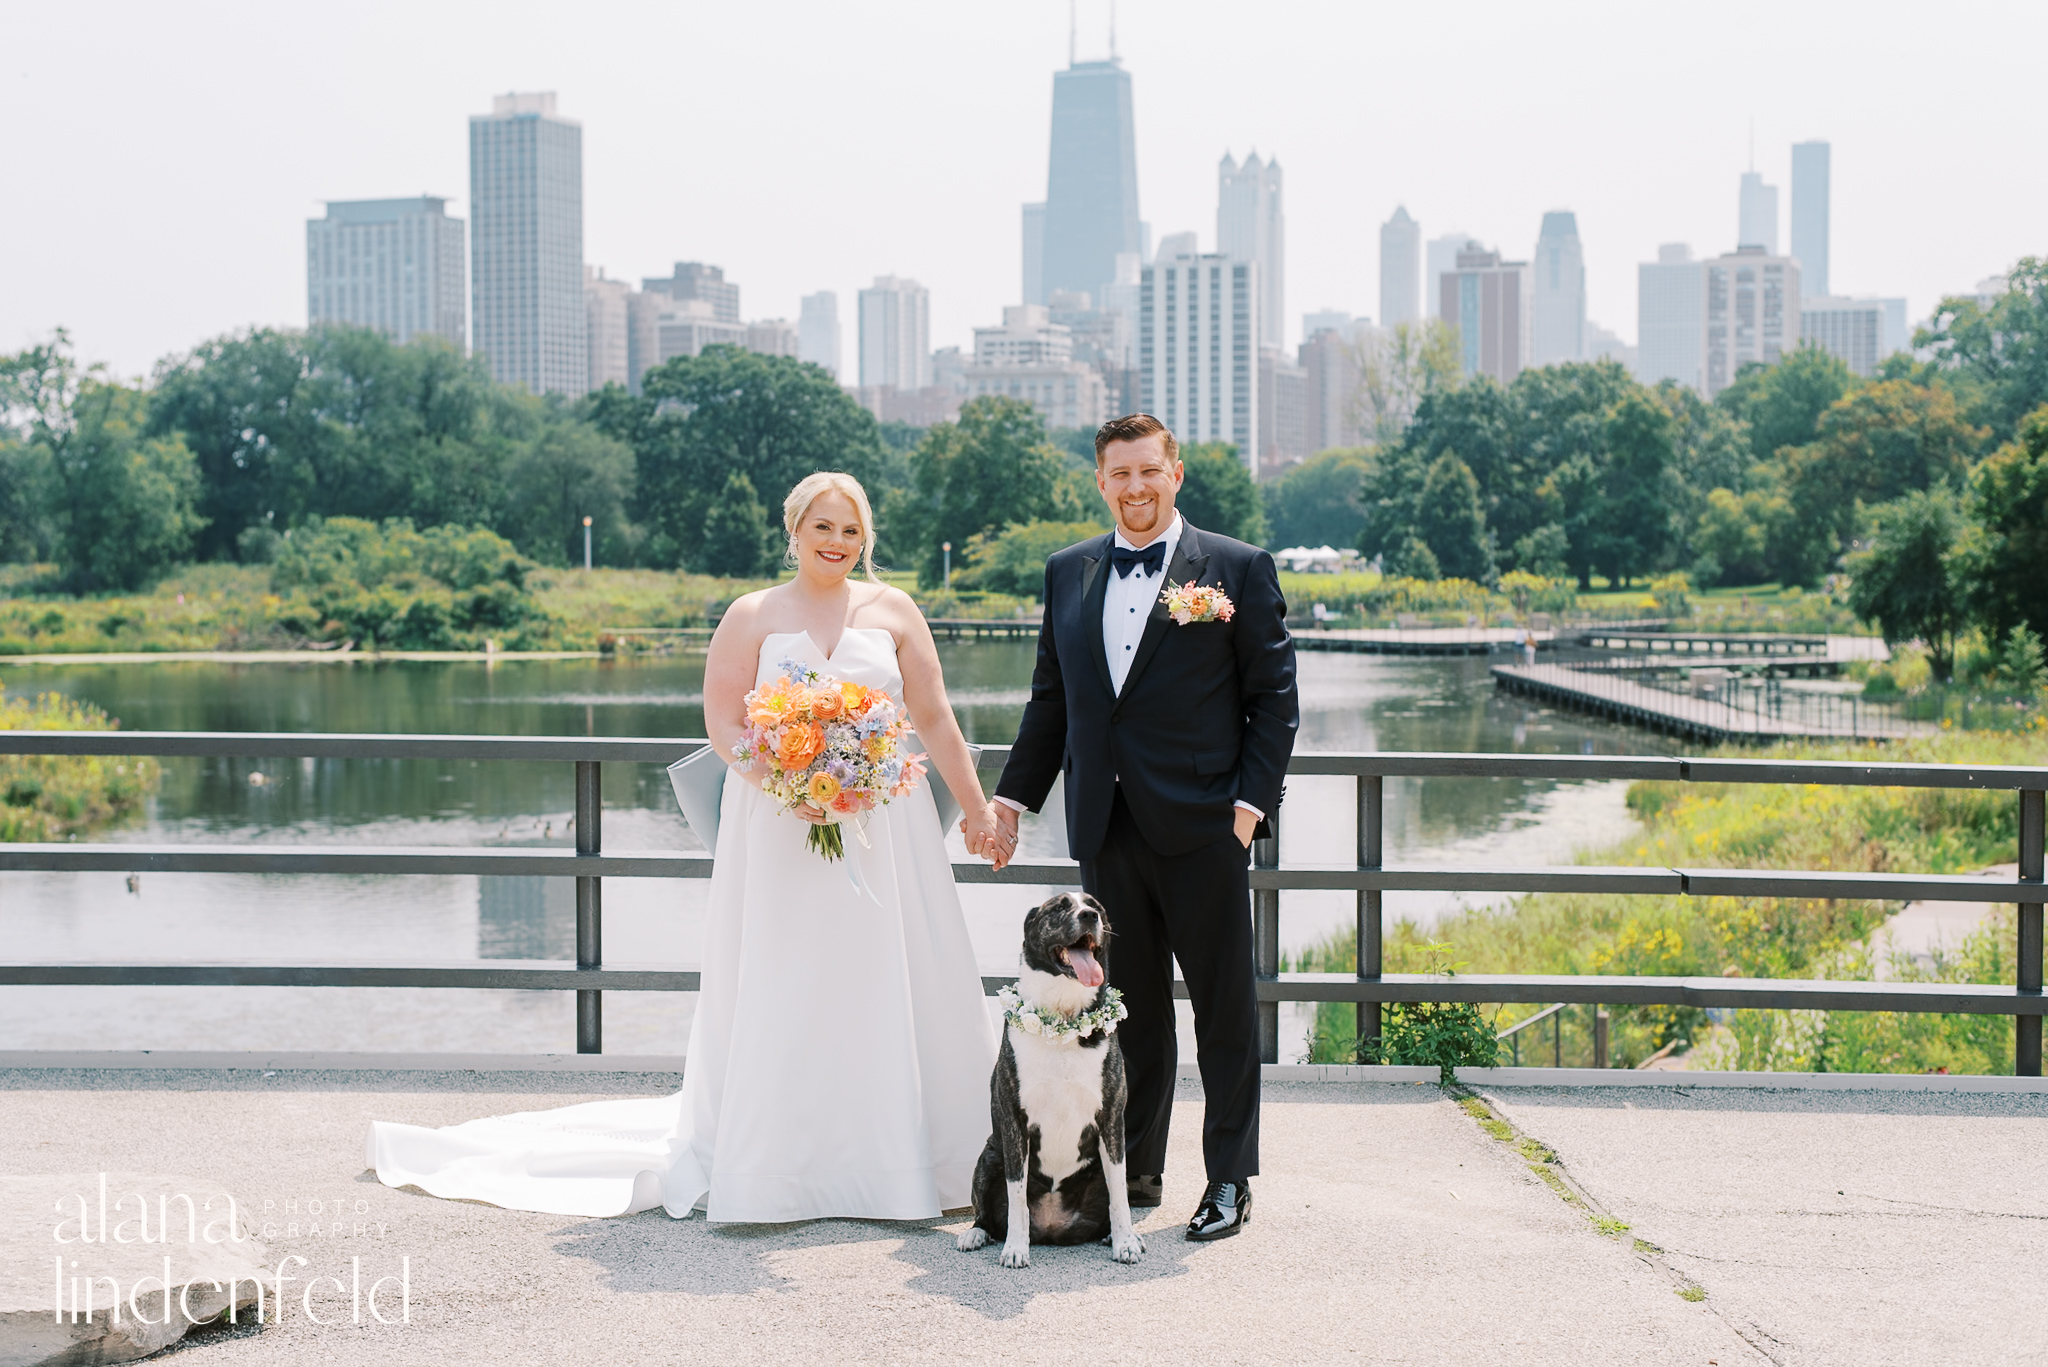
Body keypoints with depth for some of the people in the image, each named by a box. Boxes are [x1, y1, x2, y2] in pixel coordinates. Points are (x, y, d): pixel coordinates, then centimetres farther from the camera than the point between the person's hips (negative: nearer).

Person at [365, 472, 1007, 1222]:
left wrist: (977, 809, 5)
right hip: (780, 835, -2)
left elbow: (934, 720, 8)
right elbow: (724, 726, -2)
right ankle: (772, 1166, 9)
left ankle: (901, 1157, 14)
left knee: (890, 988, 3)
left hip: (886, 827, 2)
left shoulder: (893, 611, 8)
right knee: (778, 998, 0)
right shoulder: (753, 617, 3)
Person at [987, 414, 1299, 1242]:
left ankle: (1230, 1180, 13)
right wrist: (1014, 795, 13)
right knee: (1130, 1003, 10)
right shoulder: (1068, 573, 12)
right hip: (1106, 826, 4)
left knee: (1224, 1003, 3)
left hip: (1201, 824, -4)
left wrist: (1252, 801, -10)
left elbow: (1275, 698, -1)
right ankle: (1137, 1168, 20)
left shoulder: (1239, 569, -1)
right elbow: (1050, 698, 18)